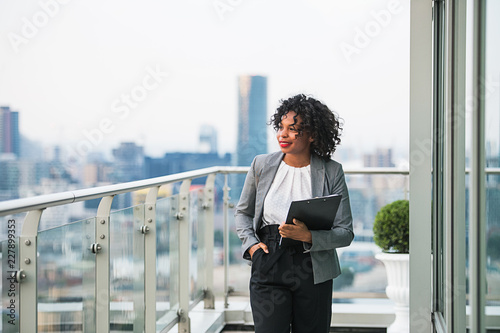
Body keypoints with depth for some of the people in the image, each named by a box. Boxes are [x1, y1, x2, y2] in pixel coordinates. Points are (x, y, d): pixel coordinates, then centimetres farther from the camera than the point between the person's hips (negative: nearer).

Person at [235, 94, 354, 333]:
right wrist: (251, 243, -1)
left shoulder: (332, 173, -2)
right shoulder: (261, 165, 4)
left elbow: (346, 233, -3)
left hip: (313, 272, 0)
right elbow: (242, 212, 17)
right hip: (268, 268, 1)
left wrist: (308, 236, -20)